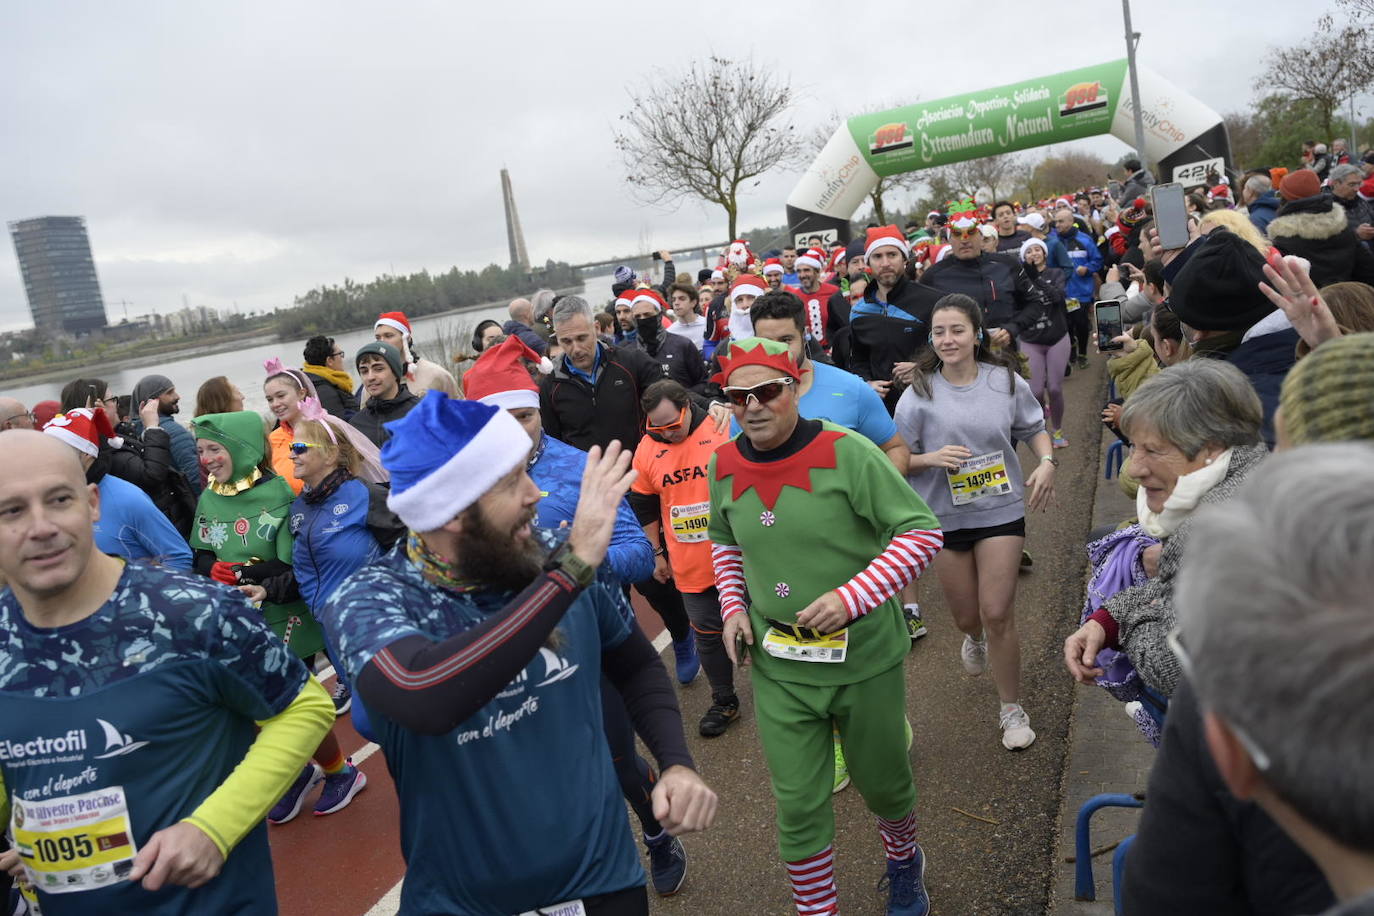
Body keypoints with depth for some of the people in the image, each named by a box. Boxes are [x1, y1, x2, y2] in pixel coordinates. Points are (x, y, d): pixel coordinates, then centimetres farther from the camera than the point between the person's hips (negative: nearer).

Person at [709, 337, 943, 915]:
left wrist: (851, 597, -25)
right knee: (798, 805, 7)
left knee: (883, 782, 21)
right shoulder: (724, 466, -3)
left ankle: (903, 865, 54)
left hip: (865, 657, -2)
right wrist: (733, 607, 0)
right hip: (777, 665, 2)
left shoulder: (845, 452, -18)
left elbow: (922, 532, -16)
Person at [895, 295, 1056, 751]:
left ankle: (1011, 709, 16)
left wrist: (1047, 462, -8)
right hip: (946, 515, 1)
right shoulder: (919, 393, -8)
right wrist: (932, 458, -22)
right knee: (966, 616, 15)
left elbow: (1034, 428, 11)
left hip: (1000, 509, -1)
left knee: (998, 614, -5)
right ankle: (975, 639, 55)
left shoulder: (1006, 381, -4)